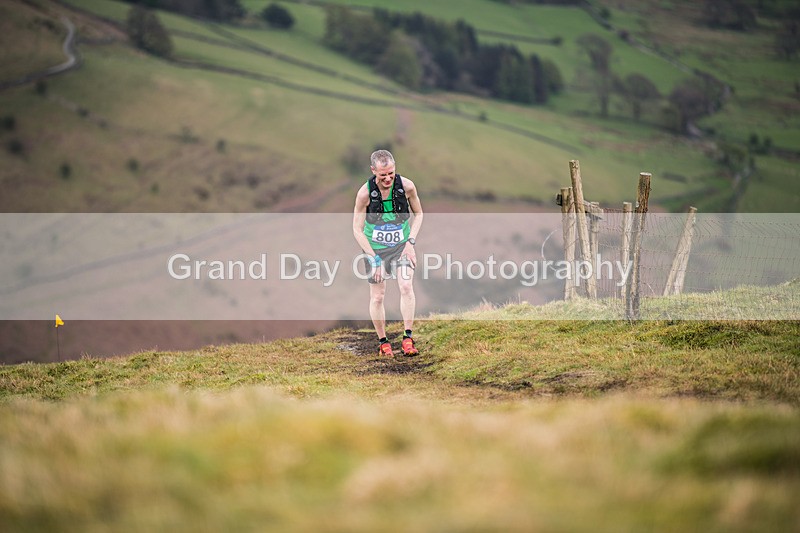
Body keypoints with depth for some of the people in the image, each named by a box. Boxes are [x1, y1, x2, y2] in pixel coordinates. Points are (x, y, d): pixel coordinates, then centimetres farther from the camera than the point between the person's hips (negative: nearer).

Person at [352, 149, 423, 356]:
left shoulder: (406, 186, -15)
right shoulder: (365, 193, -20)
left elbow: (418, 214, 4)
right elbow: (357, 230, -12)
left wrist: (411, 241, -9)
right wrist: (374, 259, -17)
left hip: (402, 244, 1)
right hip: (374, 247, -1)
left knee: (406, 287, -18)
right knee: (377, 296, 1)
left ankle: (408, 338, -14)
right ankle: (382, 342, 17)